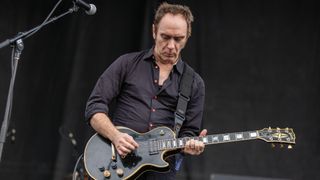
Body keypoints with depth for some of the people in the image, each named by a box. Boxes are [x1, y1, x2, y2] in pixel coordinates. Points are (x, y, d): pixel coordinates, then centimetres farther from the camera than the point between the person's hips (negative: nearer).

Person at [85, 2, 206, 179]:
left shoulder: (194, 83, 11)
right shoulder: (127, 63, 7)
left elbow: (188, 131, 12)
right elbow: (94, 106, 3)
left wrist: (190, 144, -12)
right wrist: (115, 136, -14)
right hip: (117, 158, -1)